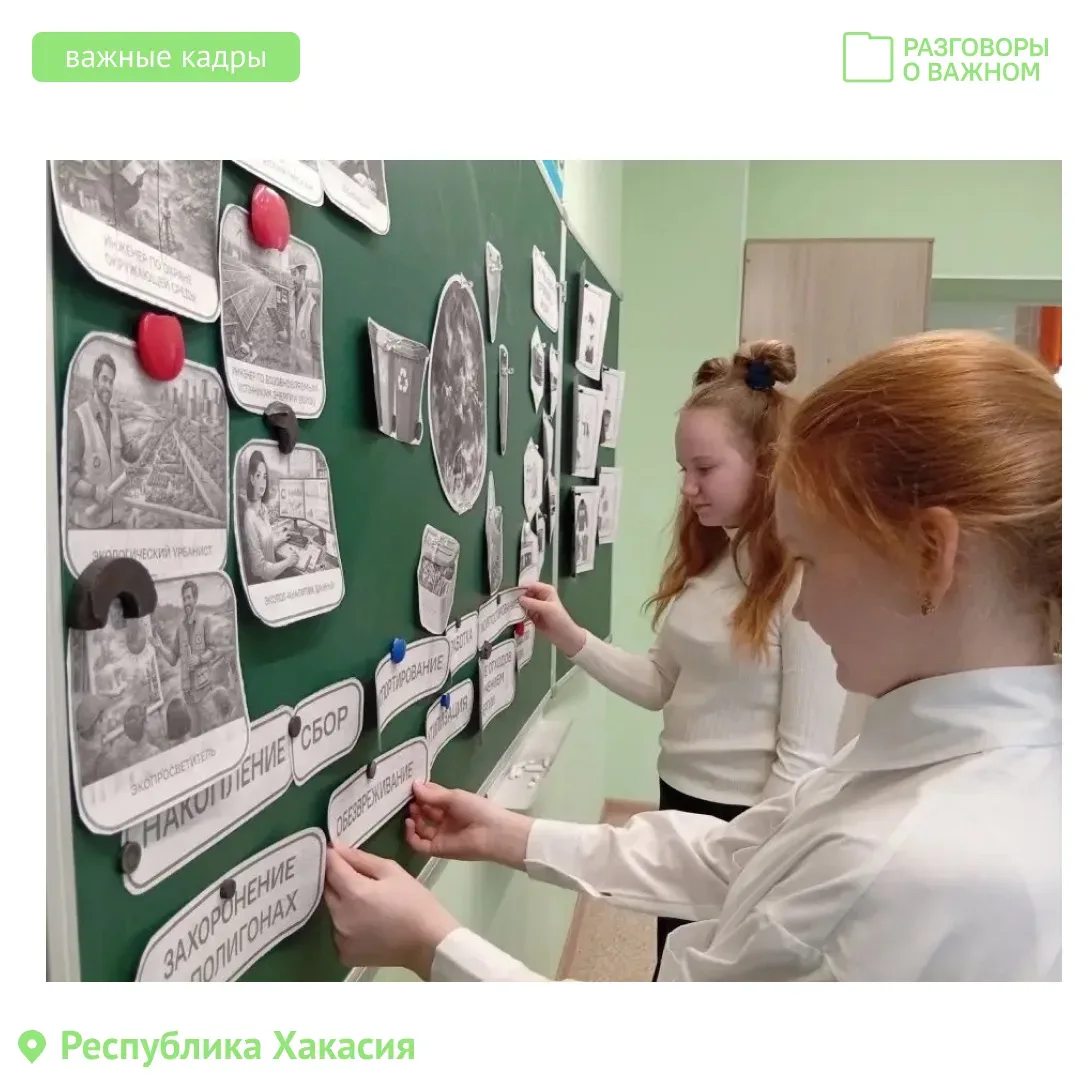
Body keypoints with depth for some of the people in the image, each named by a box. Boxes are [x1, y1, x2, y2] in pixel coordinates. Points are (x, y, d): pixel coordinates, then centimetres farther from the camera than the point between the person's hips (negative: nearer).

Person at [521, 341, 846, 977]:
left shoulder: (804, 582, -21)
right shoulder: (704, 561, 3)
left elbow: (804, 758, -19)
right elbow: (661, 685, 3)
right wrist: (570, 637, -8)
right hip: (681, 803, 7)